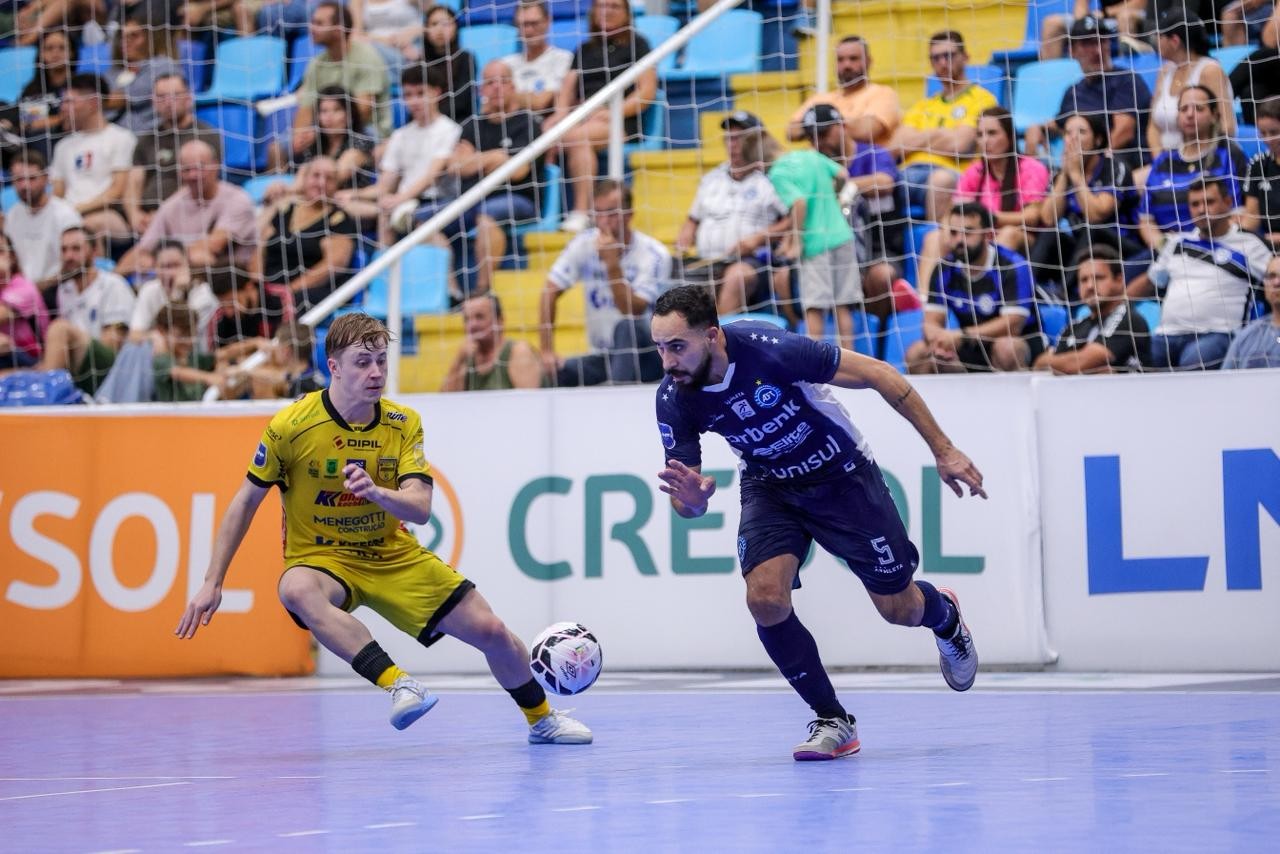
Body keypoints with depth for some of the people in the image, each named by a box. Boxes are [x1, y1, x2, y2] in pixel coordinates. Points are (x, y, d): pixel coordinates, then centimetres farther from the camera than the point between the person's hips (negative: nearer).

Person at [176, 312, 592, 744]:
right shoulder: (291, 425, -15)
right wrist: (212, 583, -9)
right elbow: (246, 502, -5)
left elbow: (420, 509, -16)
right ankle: (398, 684, -48)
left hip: (394, 556, 3)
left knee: (492, 632, -1)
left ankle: (542, 718, 28)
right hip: (321, 559, -3)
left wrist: (375, 492, -39)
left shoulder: (403, 424, -6)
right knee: (296, 590, -41)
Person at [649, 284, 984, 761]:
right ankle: (832, 721, -2)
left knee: (898, 609, 7)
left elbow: (879, 376, -24)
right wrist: (692, 501, -38)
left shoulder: (769, 349, -34)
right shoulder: (673, 401, -21)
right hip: (769, 487, 3)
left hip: (842, 475, -3)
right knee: (765, 598, -21)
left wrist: (943, 450, -21)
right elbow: (684, 502, -11)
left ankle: (945, 617, 47)